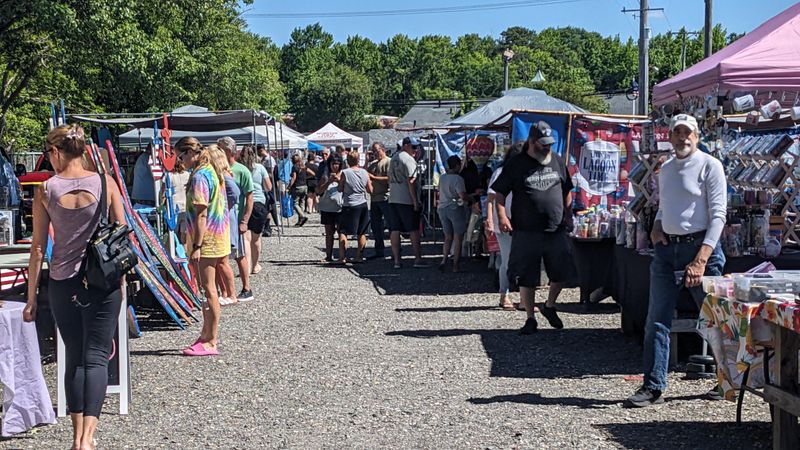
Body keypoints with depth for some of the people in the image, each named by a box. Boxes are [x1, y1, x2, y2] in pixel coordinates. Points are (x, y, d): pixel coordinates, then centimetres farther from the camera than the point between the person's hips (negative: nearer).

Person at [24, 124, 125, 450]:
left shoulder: (46, 190, -4)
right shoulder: (105, 183, -3)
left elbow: (38, 248, -1)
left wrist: (31, 297, 6)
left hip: (62, 284, 1)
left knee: (73, 358, 15)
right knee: (96, 357, 2)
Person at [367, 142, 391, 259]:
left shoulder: (388, 162, -6)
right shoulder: (373, 163, 19)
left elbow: (389, 179, -17)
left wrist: (373, 177, -16)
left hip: (385, 198, -8)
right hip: (374, 198, 9)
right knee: (375, 225, 11)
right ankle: (379, 251, 19)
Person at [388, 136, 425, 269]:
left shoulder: (393, 158, 15)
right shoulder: (408, 159, -12)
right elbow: (410, 181, -17)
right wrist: (415, 201, -15)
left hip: (393, 199, 8)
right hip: (407, 200, -8)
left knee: (395, 230, 5)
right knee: (414, 230, -1)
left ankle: (396, 260, 6)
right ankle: (418, 259, 0)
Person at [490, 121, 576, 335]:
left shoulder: (557, 161, 11)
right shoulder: (516, 164, -2)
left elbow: (567, 189, 21)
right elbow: (500, 193, -1)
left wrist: (568, 213, 11)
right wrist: (502, 216, -15)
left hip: (556, 230, 3)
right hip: (526, 231, -3)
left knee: (562, 273, 4)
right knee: (526, 278, 2)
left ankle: (550, 306, 30)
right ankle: (530, 319, 16)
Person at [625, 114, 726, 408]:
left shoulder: (709, 166, -6)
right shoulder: (665, 169, 15)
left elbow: (718, 215, -11)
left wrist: (701, 260, -20)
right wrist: (656, 227, 6)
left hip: (700, 246, -6)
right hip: (667, 249, 6)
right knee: (657, 321, 1)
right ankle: (653, 387, 4)